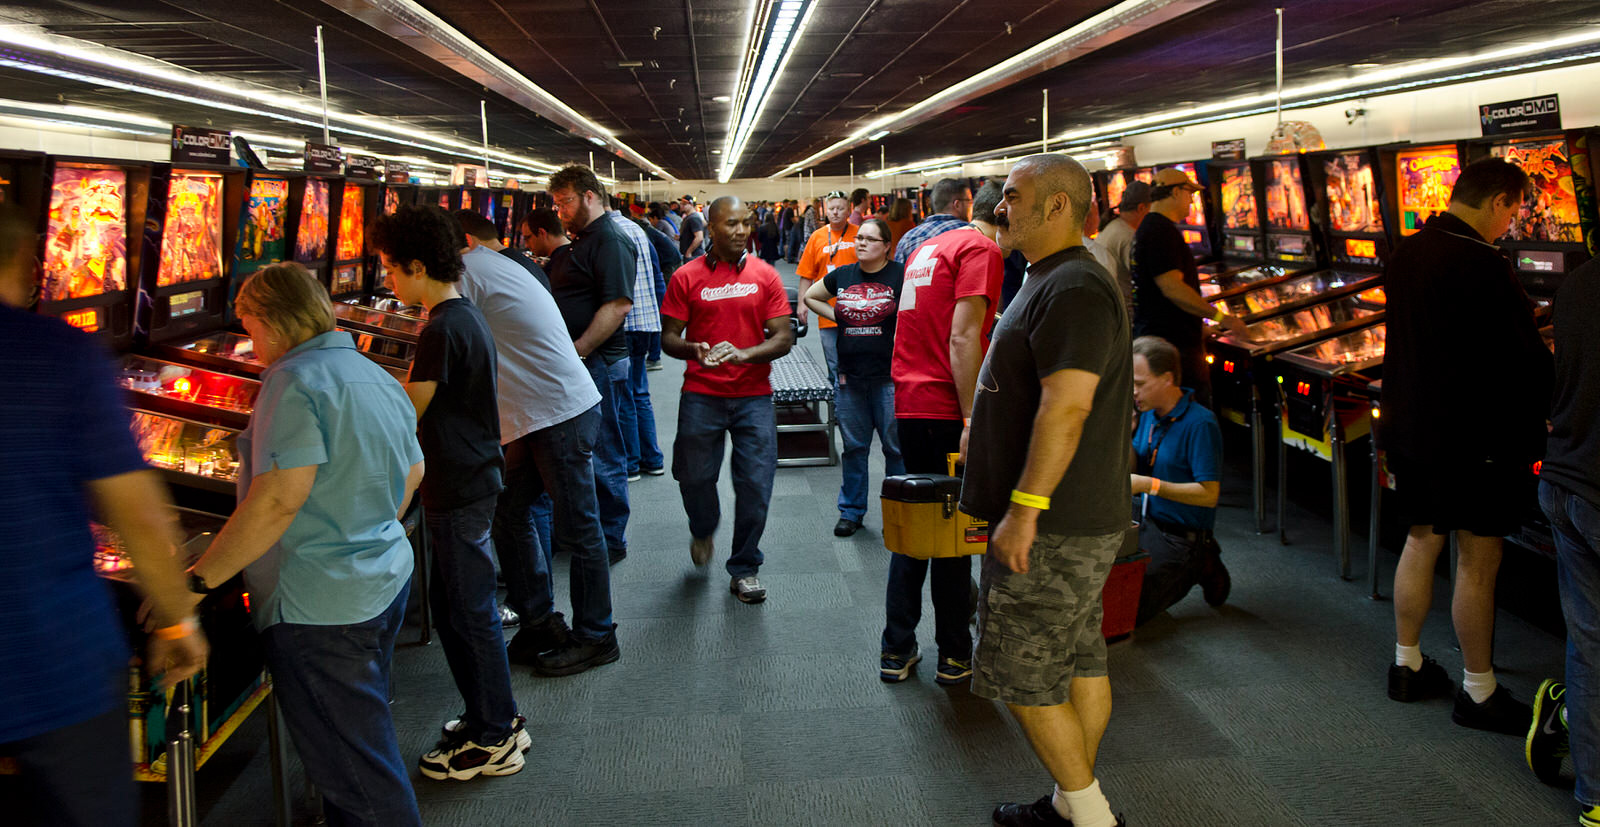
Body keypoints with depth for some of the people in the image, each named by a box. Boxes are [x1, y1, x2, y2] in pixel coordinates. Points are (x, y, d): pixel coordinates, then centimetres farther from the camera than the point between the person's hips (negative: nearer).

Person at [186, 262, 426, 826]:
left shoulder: (296, 382, -17)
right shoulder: (376, 377, 11)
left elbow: (277, 501, -25)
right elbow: (412, 474, 19)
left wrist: (197, 580, -19)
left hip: (321, 605, -9)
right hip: (388, 579, 9)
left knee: (354, 773, 2)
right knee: (363, 739, 24)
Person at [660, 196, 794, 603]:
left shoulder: (764, 275, 3)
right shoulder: (686, 277, 1)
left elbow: (783, 337, -1)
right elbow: (668, 337, 2)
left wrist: (743, 354, -19)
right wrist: (694, 350, -21)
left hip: (754, 395, 0)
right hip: (701, 396, 0)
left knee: (755, 484, 0)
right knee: (694, 477, 6)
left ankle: (745, 567, 18)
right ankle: (703, 532, 41)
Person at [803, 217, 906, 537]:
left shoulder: (901, 276, -6)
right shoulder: (842, 276, 9)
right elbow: (810, 297, 24)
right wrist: (837, 317, 9)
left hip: (889, 376, -4)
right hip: (850, 376, 4)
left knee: (895, 446, 2)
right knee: (854, 446, 12)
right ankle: (851, 511, 23)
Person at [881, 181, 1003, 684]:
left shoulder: (924, 249, 16)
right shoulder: (980, 249, -9)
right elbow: (963, 337, -19)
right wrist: (972, 418, -21)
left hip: (908, 404, 8)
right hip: (946, 409, -7)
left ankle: (897, 650, 19)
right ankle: (955, 656, 14)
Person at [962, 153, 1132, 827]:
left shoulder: (1073, 290, -19)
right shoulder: (1051, 281, 16)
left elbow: (1066, 405, -27)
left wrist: (1025, 507, -26)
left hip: (1053, 527, -10)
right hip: (1076, 520, 10)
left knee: (1024, 677, -1)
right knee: (1080, 663, 17)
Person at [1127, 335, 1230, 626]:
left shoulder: (1200, 424, -20)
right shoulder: (1149, 413, 5)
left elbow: (1209, 494, -23)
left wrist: (1150, 485, -26)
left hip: (1179, 536, -8)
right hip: (1144, 519, 8)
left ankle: (1197, 568, 7)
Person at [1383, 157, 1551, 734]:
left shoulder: (1405, 255, 5)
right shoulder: (1484, 267, -20)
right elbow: (1527, 361, -18)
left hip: (1411, 426, 8)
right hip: (1474, 439, -8)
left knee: (1421, 541, 17)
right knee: (1479, 561, 4)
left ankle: (1406, 666, 28)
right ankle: (1478, 692, 17)